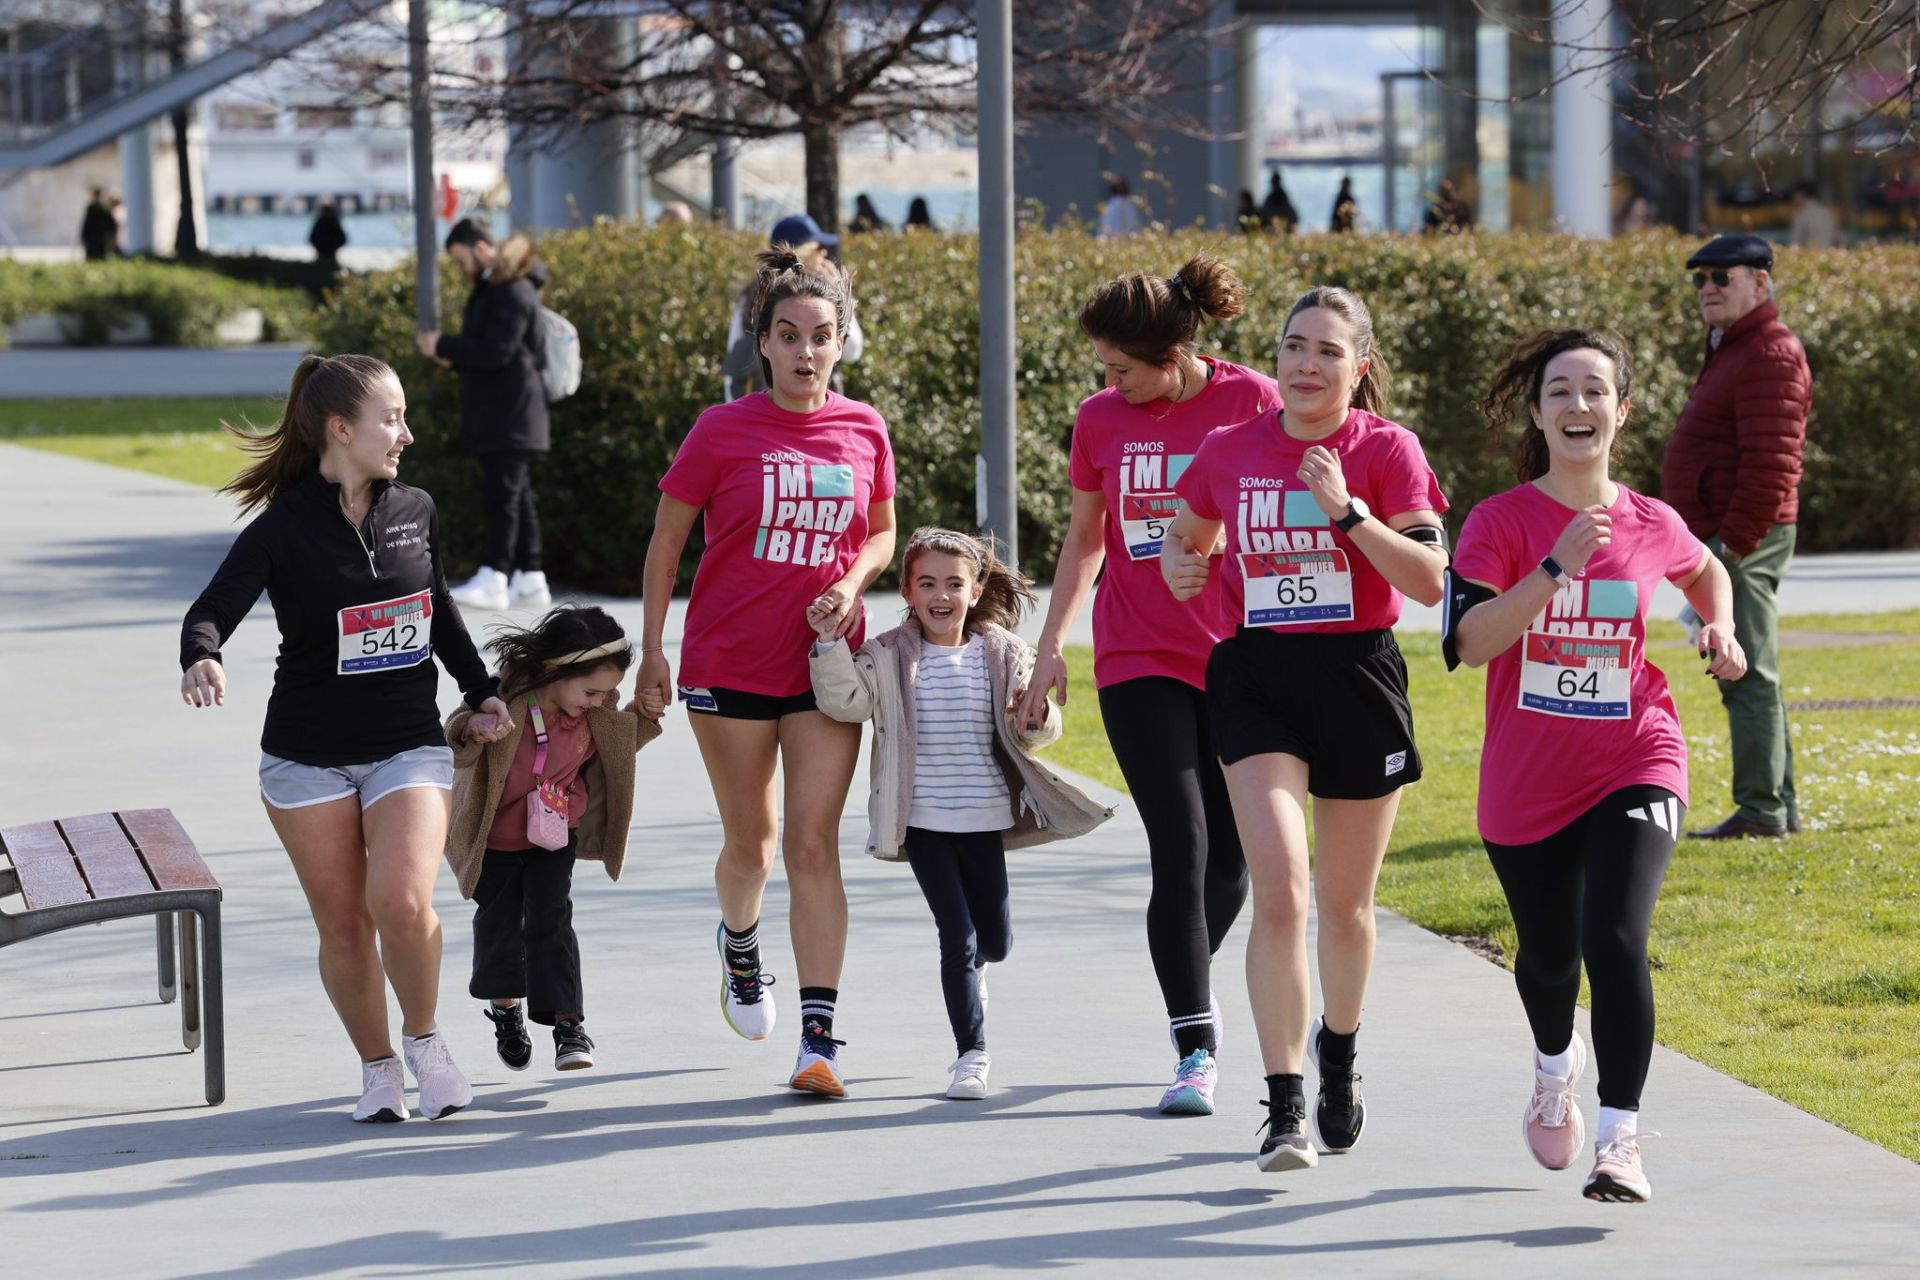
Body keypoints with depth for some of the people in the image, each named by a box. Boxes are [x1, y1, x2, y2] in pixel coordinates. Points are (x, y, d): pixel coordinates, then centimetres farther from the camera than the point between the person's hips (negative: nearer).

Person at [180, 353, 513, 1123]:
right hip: (307, 757, -2)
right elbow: (214, 608, -22)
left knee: (403, 902, -18)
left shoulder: (415, 512, 3)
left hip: (408, 748, 2)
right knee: (343, 922, 4)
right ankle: (377, 1066, 23)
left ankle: (424, 1039, 6)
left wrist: (480, 690, 28)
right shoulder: (285, 528, -10)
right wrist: (201, 657, -44)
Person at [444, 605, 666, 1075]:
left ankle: (569, 1025, -8)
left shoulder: (596, 712, -13)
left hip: (555, 838, 2)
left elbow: (615, 745, 9)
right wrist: (471, 730, -57)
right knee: (499, 922, 12)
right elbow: (457, 745, -35)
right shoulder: (506, 704, -30)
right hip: (495, 839, -2)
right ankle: (504, 1007, 37)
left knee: (551, 920, -9)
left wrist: (644, 718, -9)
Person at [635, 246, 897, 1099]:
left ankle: (819, 1037, -9)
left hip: (827, 666, 1)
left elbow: (881, 534, 14)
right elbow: (667, 537, 3)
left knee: (814, 846, -7)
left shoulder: (864, 431, 1)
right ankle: (740, 952, 44)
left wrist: (851, 584, -7)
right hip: (729, 664, -1)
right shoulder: (723, 431, -6)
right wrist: (651, 649, 1)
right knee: (750, 841, 10)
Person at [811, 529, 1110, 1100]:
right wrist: (830, 643, -25)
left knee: (994, 939, 11)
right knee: (957, 934, -7)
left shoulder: (1004, 653, -1)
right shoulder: (889, 656, -4)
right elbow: (846, 700, -14)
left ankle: (971, 969, 49)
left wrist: (1036, 720, -21)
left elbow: (1032, 733, 2)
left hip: (984, 817, 2)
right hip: (922, 820, -2)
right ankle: (972, 1052, 3)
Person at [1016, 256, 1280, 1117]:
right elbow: (1084, 537, 15)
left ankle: (1190, 983, 37)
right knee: (1179, 849, -10)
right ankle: (1196, 1051, -7)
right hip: (1140, 664, 1)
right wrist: (1051, 645, 10)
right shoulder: (1100, 419, 3)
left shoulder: (1252, 403, -5)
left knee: (1231, 855, 7)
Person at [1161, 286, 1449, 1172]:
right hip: (1257, 679, 0)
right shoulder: (1230, 451, 4)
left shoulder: (1386, 450, -4)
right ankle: (1284, 1110, -14)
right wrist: (1179, 567, -1)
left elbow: (1429, 580, -11)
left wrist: (1347, 510, -20)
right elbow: (1183, 536, 22)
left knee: (1344, 904, 14)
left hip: (1358, 679, 0)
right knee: (1280, 892, -15)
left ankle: (1338, 1050, 43)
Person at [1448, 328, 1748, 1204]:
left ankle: (1620, 1141, -18)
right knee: (1548, 955, 19)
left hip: (1634, 769, 0)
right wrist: (1556, 567, -31)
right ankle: (1555, 1068, 52)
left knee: (1615, 941, -21)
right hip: (1525, 785, 0)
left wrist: (1720, 630, 5)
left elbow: (1707, 571, 24)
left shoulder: (1653, 528, 0)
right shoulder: (1500, 522, -8)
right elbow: (1468, 641, -23)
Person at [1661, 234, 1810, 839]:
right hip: (1725, 539, 11)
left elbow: (1770, 464, -23)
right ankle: (1779, 804, 19)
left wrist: (1734, 544, -23)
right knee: (1748, 678, 14)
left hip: (1743, 541, -11)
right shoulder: (1734, 349, 20)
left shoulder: (1768, 356, -15)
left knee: (1747, 677, -10)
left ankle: (1762, 809, -9)